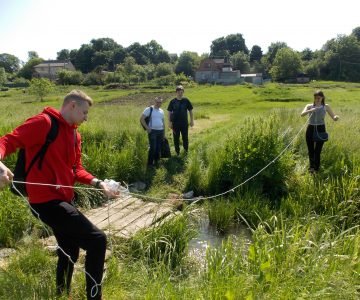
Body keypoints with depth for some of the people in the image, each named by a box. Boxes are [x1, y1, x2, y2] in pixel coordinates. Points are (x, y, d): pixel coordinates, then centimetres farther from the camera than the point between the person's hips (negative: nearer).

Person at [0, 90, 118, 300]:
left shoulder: (75, 134, 13)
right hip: (47, 201, -10)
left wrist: (98, 183, -6)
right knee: (97, 239, -13)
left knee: (70, 252, 24)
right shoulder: (43, 122, -13)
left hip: (64, 199, 10)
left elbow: (76, 169, 11)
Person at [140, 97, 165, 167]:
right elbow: (141, 119, -8)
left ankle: (156, 162, 20)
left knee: (158, 148, 8)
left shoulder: (161, 111, 14)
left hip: (160, 131, 6)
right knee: (152, 147, -9)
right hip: (152, 131, -6)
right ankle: (150, 163, 1)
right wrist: (147, 128, -12)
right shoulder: (149, 109, -5)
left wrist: (164, 133, 17)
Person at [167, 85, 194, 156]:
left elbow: (190, 111, 5)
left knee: (185, 138, 7)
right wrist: (170, 122, -3)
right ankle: (177, 152, 22)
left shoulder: (186, 100, -2)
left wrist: (192, 121, 3)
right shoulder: (173, 101, -3)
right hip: (175, 123, 0)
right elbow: (169, 112, 1)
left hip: (184, 123, 0)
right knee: (176, 138, 8)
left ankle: (186, 151, 24)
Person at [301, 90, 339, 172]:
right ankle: (311, 166, 7)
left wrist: (336, 117, -22)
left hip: (320, 129, -1)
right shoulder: (309, 106, 6)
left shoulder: (326, 107, 6)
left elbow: (333, 117, 3)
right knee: (310, 151, 2)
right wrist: (310, 110, -31)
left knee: (317, 151, -1)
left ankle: (316, 169, 7)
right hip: (310, 129, 1)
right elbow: (302, 114, -12)